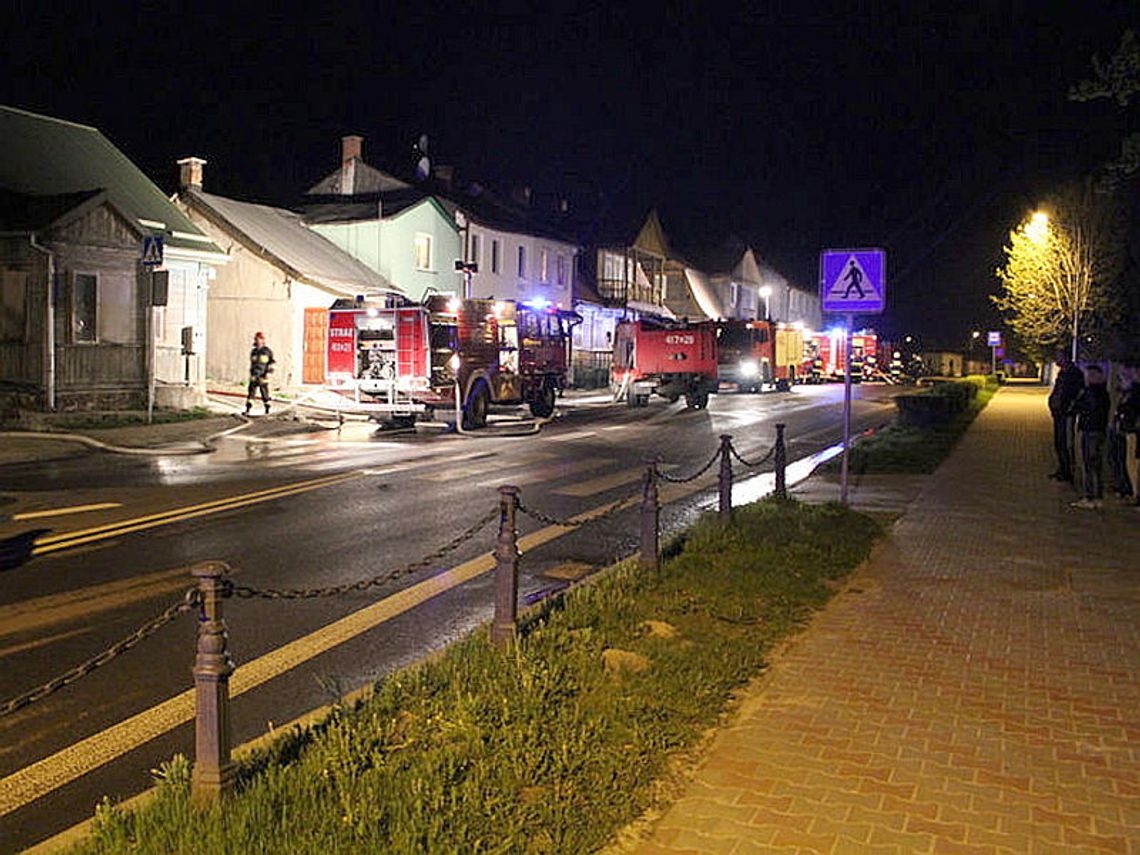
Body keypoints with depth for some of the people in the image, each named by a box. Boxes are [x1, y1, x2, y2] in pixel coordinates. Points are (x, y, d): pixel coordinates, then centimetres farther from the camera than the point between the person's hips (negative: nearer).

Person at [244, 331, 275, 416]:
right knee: (250, 393, -6)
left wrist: (269, 372, -15)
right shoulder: (253, 352, 11)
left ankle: (267, 410, 21)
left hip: (263, 376, -4)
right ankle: (247, 410, -8)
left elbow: (271, 363, -5)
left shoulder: (267, 351, -5)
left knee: (265, 394, 4)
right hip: (254, 376, 4)